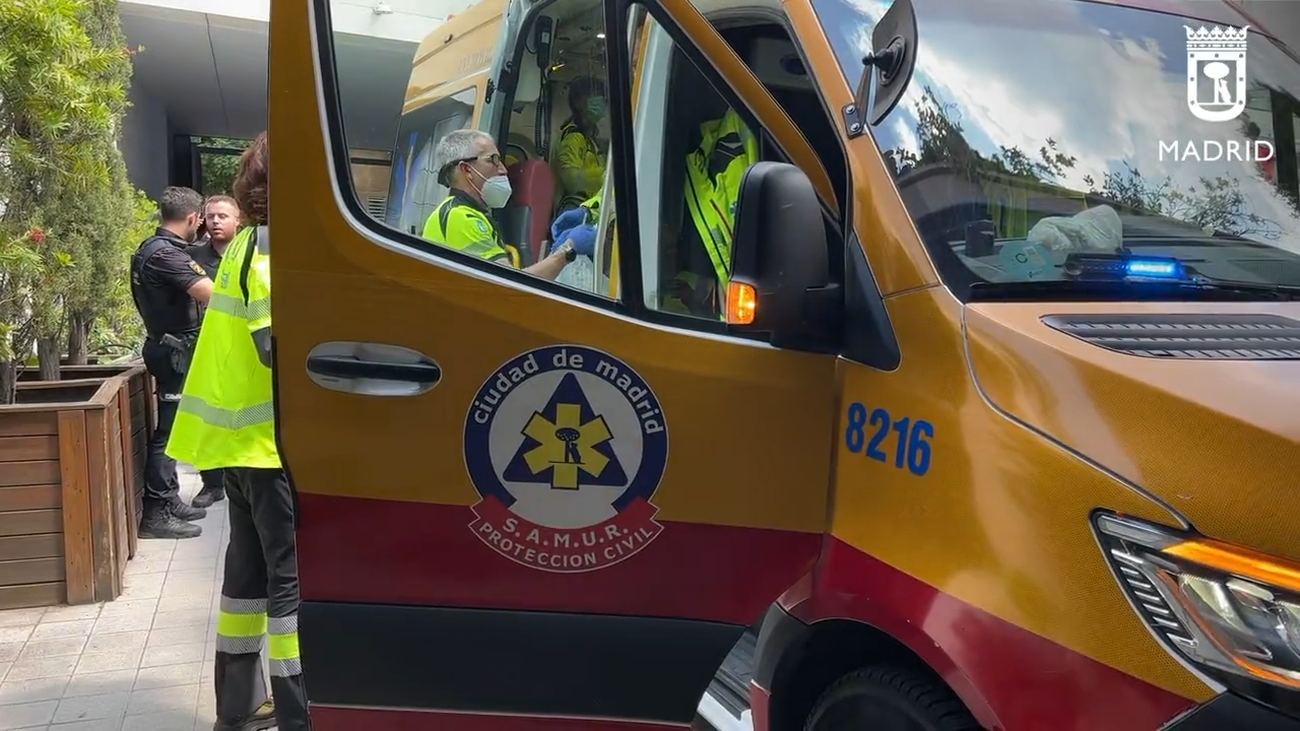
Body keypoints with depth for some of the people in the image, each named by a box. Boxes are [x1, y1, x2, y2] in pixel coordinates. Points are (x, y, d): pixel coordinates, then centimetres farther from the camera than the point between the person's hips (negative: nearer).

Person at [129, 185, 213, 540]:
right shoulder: (165, 253, -21)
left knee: (170, 426, 15)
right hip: (175, 350, -10)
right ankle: (155, 513, -4)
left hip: (171, 347, 10)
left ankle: (168, 500, 23)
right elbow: (211, 294, -28)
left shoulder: (153, 247, 11)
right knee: (168, 429, -7)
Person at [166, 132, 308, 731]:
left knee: (251, 568, 15)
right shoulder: (273, 247, -15)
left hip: (244, 432, 10)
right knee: (293, 577, -5)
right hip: (275, 438, -10)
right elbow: (281, 347, -24)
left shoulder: (249, 242, 15)